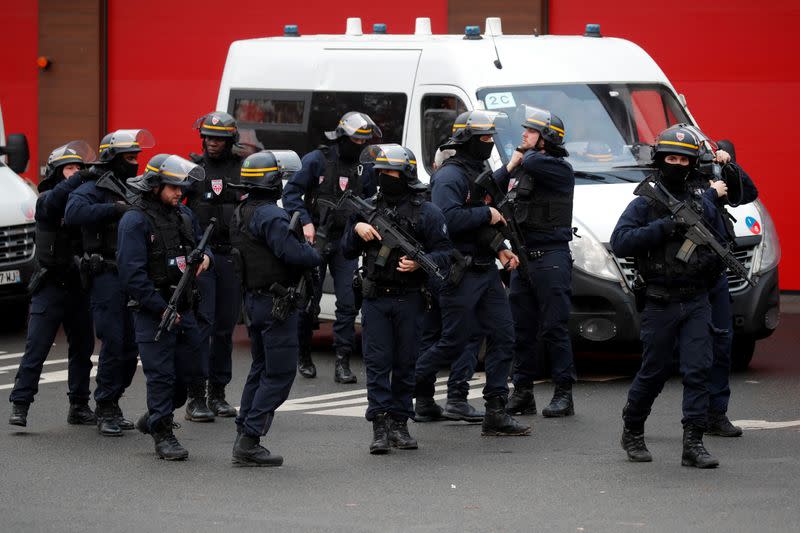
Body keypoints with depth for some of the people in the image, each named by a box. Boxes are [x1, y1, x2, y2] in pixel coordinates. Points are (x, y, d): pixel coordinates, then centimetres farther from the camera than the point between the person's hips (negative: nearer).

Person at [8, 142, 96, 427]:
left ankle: (79, 406, 21)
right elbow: (56, 198, -29)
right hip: (50, 288, -5)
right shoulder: (46, 200, -7)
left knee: (82, 349, 11)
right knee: (36, 349, -7)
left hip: (79, 287, 5)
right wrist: (84, 176, -39)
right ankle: (19, 406, -4)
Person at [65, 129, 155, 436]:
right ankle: (105, 411, -4)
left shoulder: (134, 188, 19)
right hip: (108, 276, -8)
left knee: (131, 345, 9)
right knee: (113, 342, -10)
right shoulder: (95, 189, -6)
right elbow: (73, 213, -25)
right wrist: (115, 209, -26)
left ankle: (112, 404, 19)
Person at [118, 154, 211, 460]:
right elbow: (132, 274, -17)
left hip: (184, 308, 7)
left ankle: (152, 419, 29)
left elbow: (200, 244, 23)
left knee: (189, 371, 10)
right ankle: (162, 435, 3)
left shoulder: (184, 214, 12)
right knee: (161, 374, -6)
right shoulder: (135, 221, -12)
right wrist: (161, 309, -18)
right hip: (152, 311, -7)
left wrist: (205, 256, -4)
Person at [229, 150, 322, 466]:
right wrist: (318, 256, -7)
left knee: (261, 369, 18)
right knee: (280, 374, -6)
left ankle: (243, 437, 18)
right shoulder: (270, 216, -18)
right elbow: (292, 253, -26)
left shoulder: (242, 214, 14)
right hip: (276, 304, -10)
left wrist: (303, 244, 6)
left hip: (253, 298, 10)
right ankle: (249, 441, -9)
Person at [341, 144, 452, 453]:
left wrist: (419, 263, -20)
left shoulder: (426, 212, -1)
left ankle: (399, 424, 14)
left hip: (409, 300, -2)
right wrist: (356, 229, -4)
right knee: (377, 363, -4)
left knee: (405, 364, 5)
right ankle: (380, 428, -4)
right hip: (375, 299, 2)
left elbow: (444, 254, -3)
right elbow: (347, 252, 15)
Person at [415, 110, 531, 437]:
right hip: (459, 273, -9)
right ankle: (415, 385, 22)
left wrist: (500, 250, 13)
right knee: (454, 342, -3)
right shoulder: (450, 176, -12)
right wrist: (487, 214, -17)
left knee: (502, 335, 0)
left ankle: (496, 412, 0)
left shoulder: (480, 174, 18)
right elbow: (449, 219, -27)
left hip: (485, 271, 9)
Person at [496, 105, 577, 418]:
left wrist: (526, 156, -3)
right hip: (523, 259, 8)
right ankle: (522, 393, 15)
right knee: (522, 329, 9)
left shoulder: (559, 169, -7)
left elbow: (533, 163, -26)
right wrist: (510, 166, 5)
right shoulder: (521, 168, 17)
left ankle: (563, 394, -2)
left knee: (554, 328, -6)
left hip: (551, 259, -8)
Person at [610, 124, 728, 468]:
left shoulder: (703, 205, 11)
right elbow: (620, 243, -12)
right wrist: (664, 228, -18)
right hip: (660, 305, -3)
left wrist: (714, 262, 5)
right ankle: (632, 432, 26)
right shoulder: (644, 204, 1)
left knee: (698, 369, -8)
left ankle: (693, 444, -8)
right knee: (654, 372, 6)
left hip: (696, 303, 3)